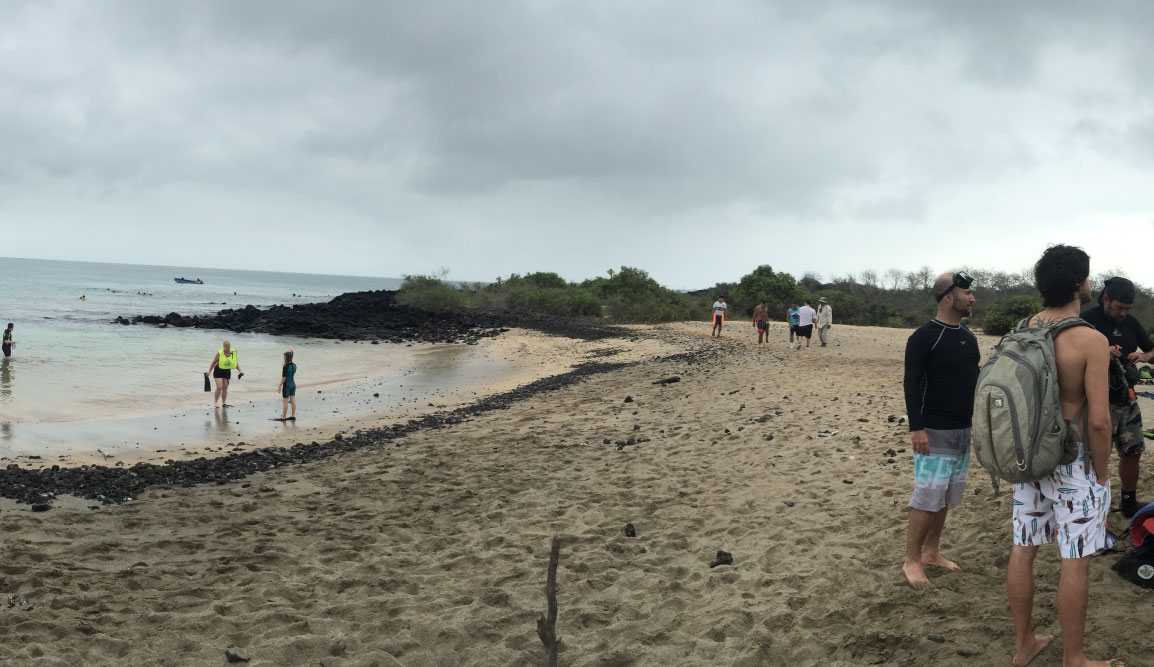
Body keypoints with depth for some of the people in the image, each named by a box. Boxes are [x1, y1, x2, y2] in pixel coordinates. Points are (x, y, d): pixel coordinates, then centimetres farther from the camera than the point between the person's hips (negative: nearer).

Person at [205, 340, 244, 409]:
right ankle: (215, 402, 0)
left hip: (227, 372, 4)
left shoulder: (233, 353, -4)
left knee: (225, 388, 7)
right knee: (219, 387, -12)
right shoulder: (219, 353, -13)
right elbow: (213, 362, -5)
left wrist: (239, 370, -5)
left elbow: (236, 363, 7)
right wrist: (209, 371, -8)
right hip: (218, 371, -4)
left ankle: (224, 403, 17)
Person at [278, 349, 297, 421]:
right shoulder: (294, 365, 1)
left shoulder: (285, 367, -20)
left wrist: (280, 386, -10)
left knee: (285, 402, 0)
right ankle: (293, 416, 13)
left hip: (287, 385, -7)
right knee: (293, 401, 9)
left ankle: (284, 417, 7)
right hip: (293, 384, 7)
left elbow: (284, 378, -18)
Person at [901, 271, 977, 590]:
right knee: (927, 497, -7)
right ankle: (912, 561, 4)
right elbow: (912, 383, -16)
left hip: (964, 430, 8)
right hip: (935, 432, -8)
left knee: (946, 496, 13)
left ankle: (931, 552, 25)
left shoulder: (968, 337, 11)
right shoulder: (925, 336, -13)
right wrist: (916, 428, -20)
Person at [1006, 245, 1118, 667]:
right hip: (1073, 461, -6)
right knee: (1075, 562, 5)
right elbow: (1099, 420, -21)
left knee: (1023, 549, 13)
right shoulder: (1091, 340, -18)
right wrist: (1102, 477, -8)